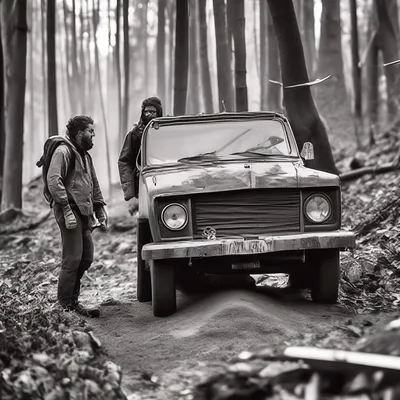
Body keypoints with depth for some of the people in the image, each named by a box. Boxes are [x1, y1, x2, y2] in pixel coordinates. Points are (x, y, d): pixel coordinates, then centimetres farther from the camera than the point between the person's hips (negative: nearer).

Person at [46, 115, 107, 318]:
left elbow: (94, 185, 28)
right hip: (70, 211, -9)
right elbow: (53, 181, -19)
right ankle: (64, 306, -3)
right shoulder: (63, 151, -8)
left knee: (86, 258, 8)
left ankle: (72, 302, 18)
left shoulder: (84, 155, 22)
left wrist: (100, 211, 19)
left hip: (83, 212, 9)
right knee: (72, 259, -10)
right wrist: (67, 210, -24)